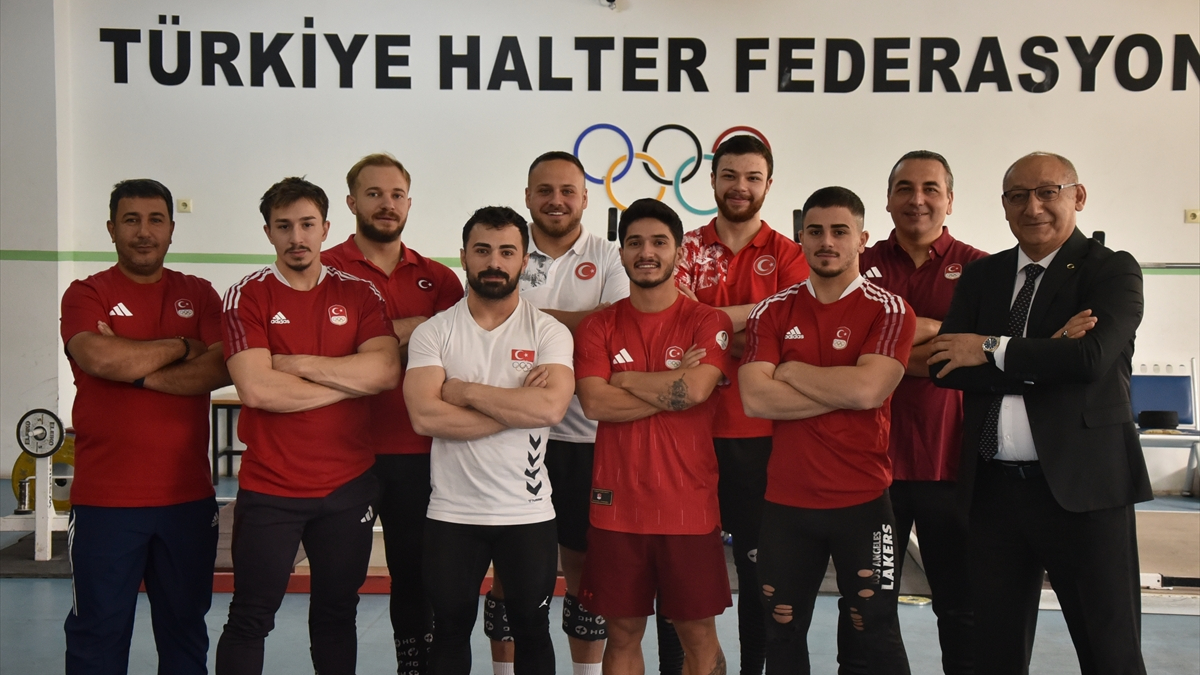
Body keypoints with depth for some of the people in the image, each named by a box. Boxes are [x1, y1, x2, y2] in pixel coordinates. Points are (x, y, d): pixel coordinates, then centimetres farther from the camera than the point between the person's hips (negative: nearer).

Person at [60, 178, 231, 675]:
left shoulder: (199, 294, 9)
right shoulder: (86, 294, 2)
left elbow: (222, 368, -7)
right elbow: (99, 358, -18)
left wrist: (140, 372, -14)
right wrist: (181, 346, -7)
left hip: (189, 497, 2)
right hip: (105, 500, -2)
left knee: (185, 628, 14)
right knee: (98, 635, 7)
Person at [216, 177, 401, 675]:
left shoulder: (358, 294, 4)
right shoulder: (248, 296, -4)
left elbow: (386, 371, -12)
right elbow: (256, 389, -18)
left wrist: (297, 363, -15)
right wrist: (351, 380, -11)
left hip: (349, 485, 2)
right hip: (269, 488, -2)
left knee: (336, 614, 16)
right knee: (250, 619, 7)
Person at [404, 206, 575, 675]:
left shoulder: (549, 332, -2)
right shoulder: (433, 333, -1)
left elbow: (551, 406, -20)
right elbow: (425, 417, -16)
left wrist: (465, 390, -15)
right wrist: (518, 406, -16)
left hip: (529, 512, 0)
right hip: (451, 513, 1)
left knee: (532, 631, 14)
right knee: (450, 632, 16)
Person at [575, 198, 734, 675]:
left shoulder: (708, 322, 0)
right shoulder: (599, 327, 5)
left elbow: (696, 389, -18)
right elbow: (594, 403, -10)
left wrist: (626, 380, -6)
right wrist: (674, 385, -11)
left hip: (689, 505, -1)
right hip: (617, 505, 2)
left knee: (698, 634, 9)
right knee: (623, 632, 12)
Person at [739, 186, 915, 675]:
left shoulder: (889, 311, -4)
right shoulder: (773, 312, 3)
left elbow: (867, 389, -21)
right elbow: (755, 398, -10)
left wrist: (791, 371, -9)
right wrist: (844, 391, -14)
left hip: (862, 500, -3)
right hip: (785, 501, 3)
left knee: (876, 635, 9)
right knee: (782, 634, 15)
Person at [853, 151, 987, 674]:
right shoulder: (860, 267, 6)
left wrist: (933, 331, -19)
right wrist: (930, 354, -13)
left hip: (951, 461, 0)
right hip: (871, 457, 1)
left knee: (962, 606, 12)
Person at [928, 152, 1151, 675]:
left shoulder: (1112, 271, -1)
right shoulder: (980, 276, 11)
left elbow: (1092, 356, -20)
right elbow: (945, 367, -3)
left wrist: (992, 350, -11)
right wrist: (1044, 356, -14)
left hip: (1080, 487, -4)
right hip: (992, 488, 4)